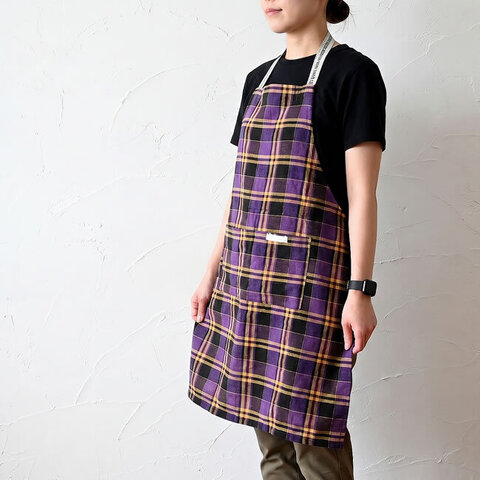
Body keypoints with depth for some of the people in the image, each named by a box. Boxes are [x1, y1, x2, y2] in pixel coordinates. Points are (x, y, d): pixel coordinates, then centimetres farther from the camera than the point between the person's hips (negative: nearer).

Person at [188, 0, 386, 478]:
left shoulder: (353, 72, -3)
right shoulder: (258, 79, 16)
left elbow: (362, 192, -9)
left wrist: (360, 289, -15)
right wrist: (212, 273, 15)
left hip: (310, 272, -6)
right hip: (246, 272, 7)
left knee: (310, 426, -2)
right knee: (267, 422, 11)